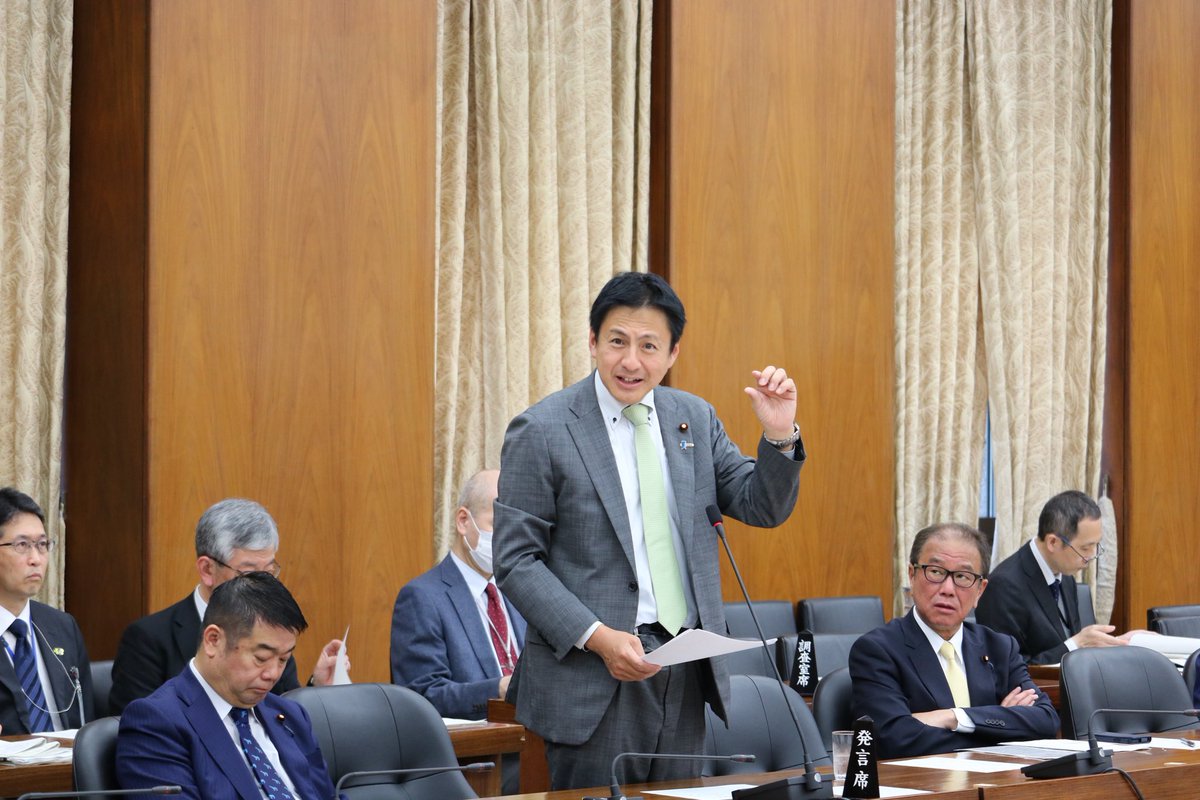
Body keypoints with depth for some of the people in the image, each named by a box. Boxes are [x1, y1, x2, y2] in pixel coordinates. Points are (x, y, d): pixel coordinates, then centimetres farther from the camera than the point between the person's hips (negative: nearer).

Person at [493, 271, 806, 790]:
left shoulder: (695, 418, 10)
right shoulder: (542, 431, -7)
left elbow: (763, 509, 12)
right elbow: (515, 561, -9)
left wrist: (779, 436, -7)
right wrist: (596, 637, -19)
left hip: (685, 673, 5)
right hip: (594, 675, -5)